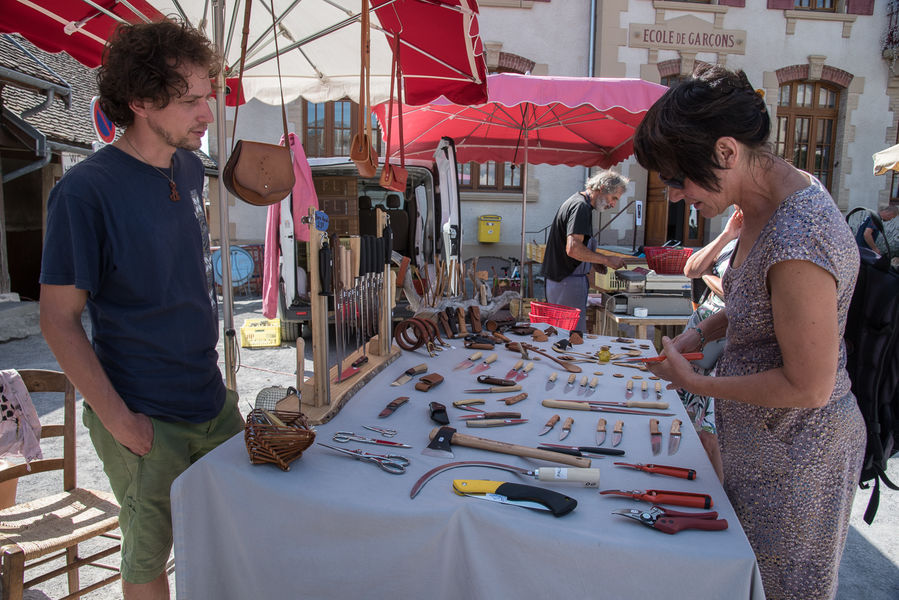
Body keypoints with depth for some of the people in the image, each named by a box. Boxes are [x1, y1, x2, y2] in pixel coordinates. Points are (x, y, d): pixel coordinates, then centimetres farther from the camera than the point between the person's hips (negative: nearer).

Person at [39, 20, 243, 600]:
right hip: (146, 419, -6)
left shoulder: (191, 169, 4)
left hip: (214, 402, 6)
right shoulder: (86, 189, -17)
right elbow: (59, 320, -14)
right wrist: (120, 421, -16)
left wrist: (213, 371, 12)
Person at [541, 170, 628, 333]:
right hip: (569, 282, -10)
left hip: (559, 280, 10)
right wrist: (607, 260, -16)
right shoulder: (581, 207, -16)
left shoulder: (575, 202, 17)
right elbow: (573, 249, -26)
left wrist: (594, 263, 14)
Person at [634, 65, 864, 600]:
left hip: (794, 452, -9)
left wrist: (695, 383, -17)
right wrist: (703, 333, 0)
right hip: (763, 441, 9)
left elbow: (809, 387, -27)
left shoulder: (797, 239, -33)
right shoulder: (768, 202, -2)